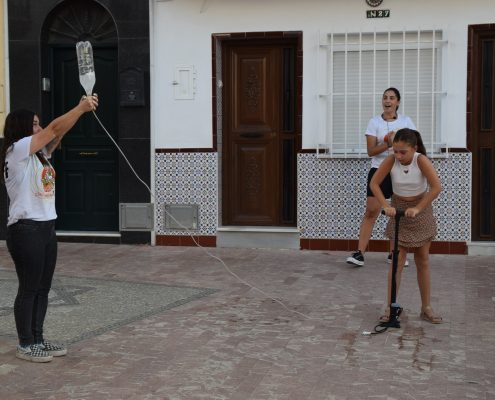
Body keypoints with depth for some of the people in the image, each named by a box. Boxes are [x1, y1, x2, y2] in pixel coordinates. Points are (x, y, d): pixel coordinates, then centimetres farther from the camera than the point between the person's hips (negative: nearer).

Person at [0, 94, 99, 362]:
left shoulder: (38, 153, 15)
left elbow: (59, 133, 8)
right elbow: (54, 128, -14)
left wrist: (82, 109, -4)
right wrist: (81, 107, -10)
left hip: (46, 227, 9)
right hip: (26, 229, -9)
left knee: (43, 288, 13)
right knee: (29, 288, 0)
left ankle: (37, 339, 23)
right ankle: (25, 345, 10)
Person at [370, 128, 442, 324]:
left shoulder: (421, 160, -23)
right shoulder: (391, 160, -17)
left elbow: (436, 187, -29)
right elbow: (374, 183, -13)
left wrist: (417, 208, -30)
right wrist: (385, 206, -23)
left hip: (421, 211, 0)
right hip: (398, 212, 1)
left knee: (423, 262, 8)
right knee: (397, 262, -3)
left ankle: (426, 308, 19)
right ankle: (391, 309, 1)